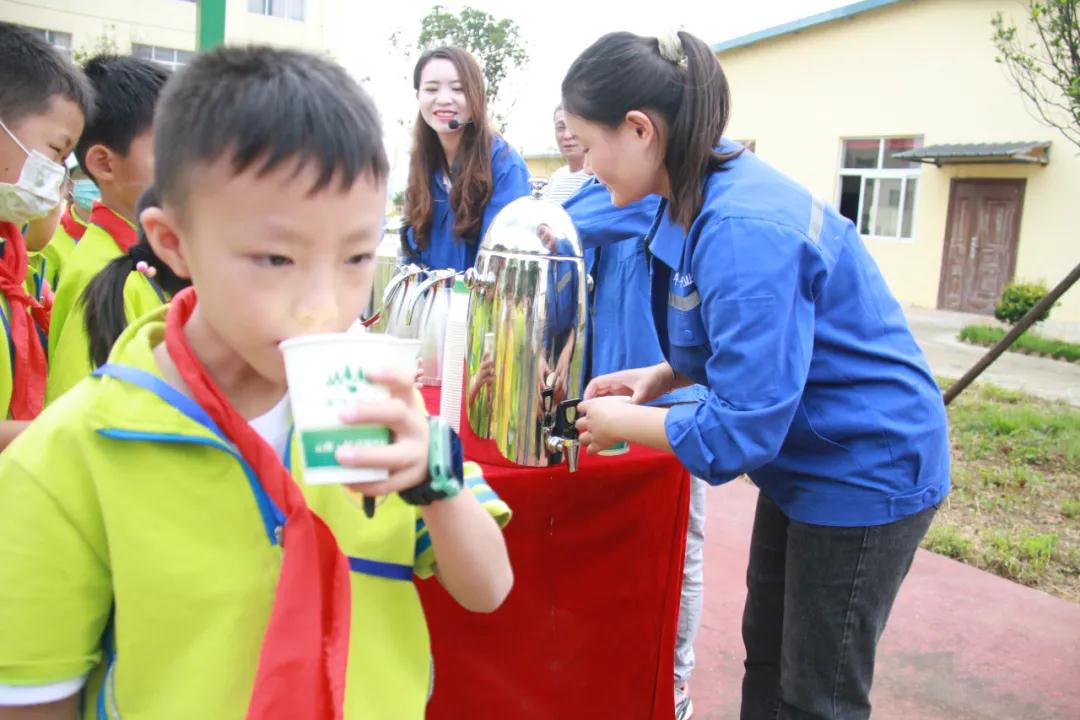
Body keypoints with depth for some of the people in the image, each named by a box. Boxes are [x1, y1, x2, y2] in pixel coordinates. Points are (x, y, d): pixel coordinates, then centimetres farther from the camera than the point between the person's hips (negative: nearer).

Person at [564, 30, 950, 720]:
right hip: (802, 459, 9)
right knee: (766, 661, 22)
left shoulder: (746, 230, -31)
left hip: (866, 470, -9)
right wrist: (659, 377, -1)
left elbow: (740, 430, -29)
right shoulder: (702, 198, -1)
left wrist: (623, 423, -14)